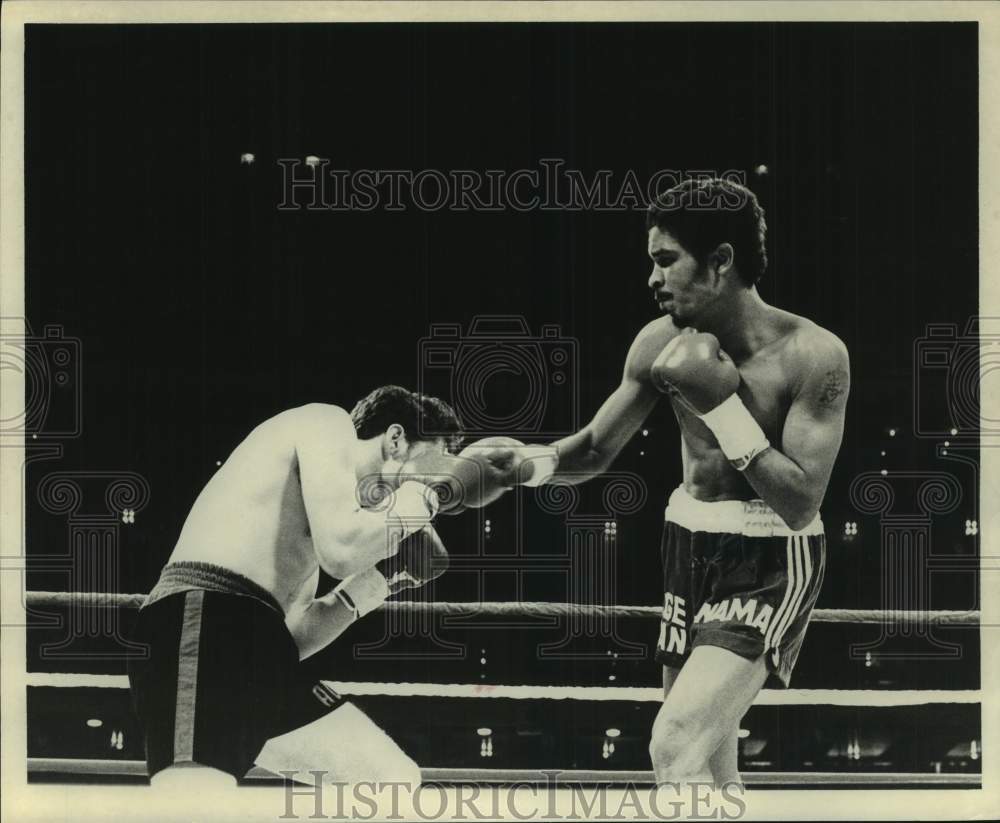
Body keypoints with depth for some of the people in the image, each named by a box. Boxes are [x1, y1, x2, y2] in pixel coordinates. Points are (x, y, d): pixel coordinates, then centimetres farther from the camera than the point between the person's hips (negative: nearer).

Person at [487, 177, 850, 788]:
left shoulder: (814, 355, -20)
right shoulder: (663, 343, -5)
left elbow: (800, 504, -24)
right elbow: (596, 451, 5)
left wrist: (721, 401, -26)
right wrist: (534, 462, -17)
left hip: (770, 565, -6)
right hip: (689, 549, 6)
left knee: (677, 743, -19)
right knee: (707, 756, 16)